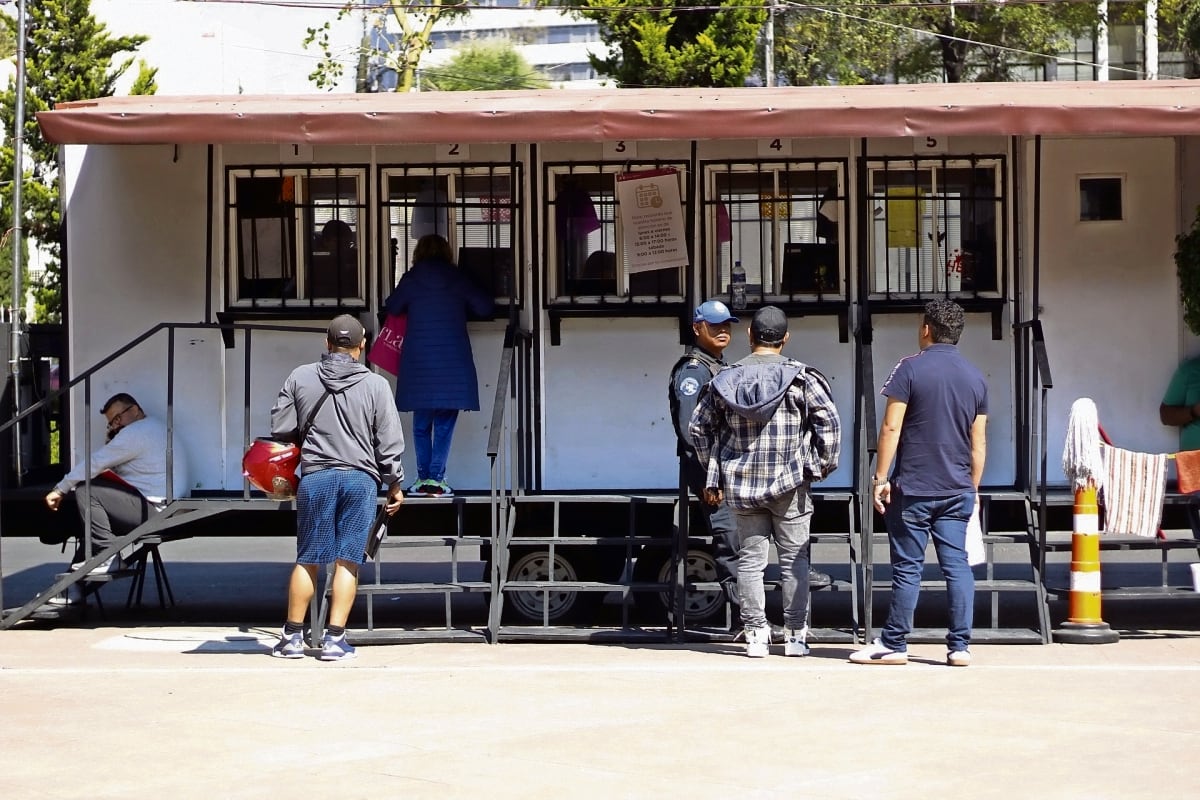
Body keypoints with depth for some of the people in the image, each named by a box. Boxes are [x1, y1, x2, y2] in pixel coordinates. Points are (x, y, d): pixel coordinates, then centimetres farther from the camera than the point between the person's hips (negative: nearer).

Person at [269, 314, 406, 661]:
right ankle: (335, 639, 0)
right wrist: (395, 485, 13)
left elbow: (280, 430, 5)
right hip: (360, 478, -1)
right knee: (347, 561, 1)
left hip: (315, 477, 1)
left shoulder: (300, 378, 3)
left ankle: (293, 637, 12)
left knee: (307, 560, 8)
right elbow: (389, 443, 1)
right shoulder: (376, 385, 0)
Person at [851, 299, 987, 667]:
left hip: (913, 488, -4)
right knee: (957, 565, 5)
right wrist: (973, 487, 20)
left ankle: (894, 644, 7)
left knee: (907, 567, 1)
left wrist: (880, 477, -6)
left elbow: (891, 428, -11)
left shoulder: (911, 369, -7)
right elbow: (978, 442, 12)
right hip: (958, 491, 4)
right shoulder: (976, 378, 8)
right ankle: (959, 646, 4)